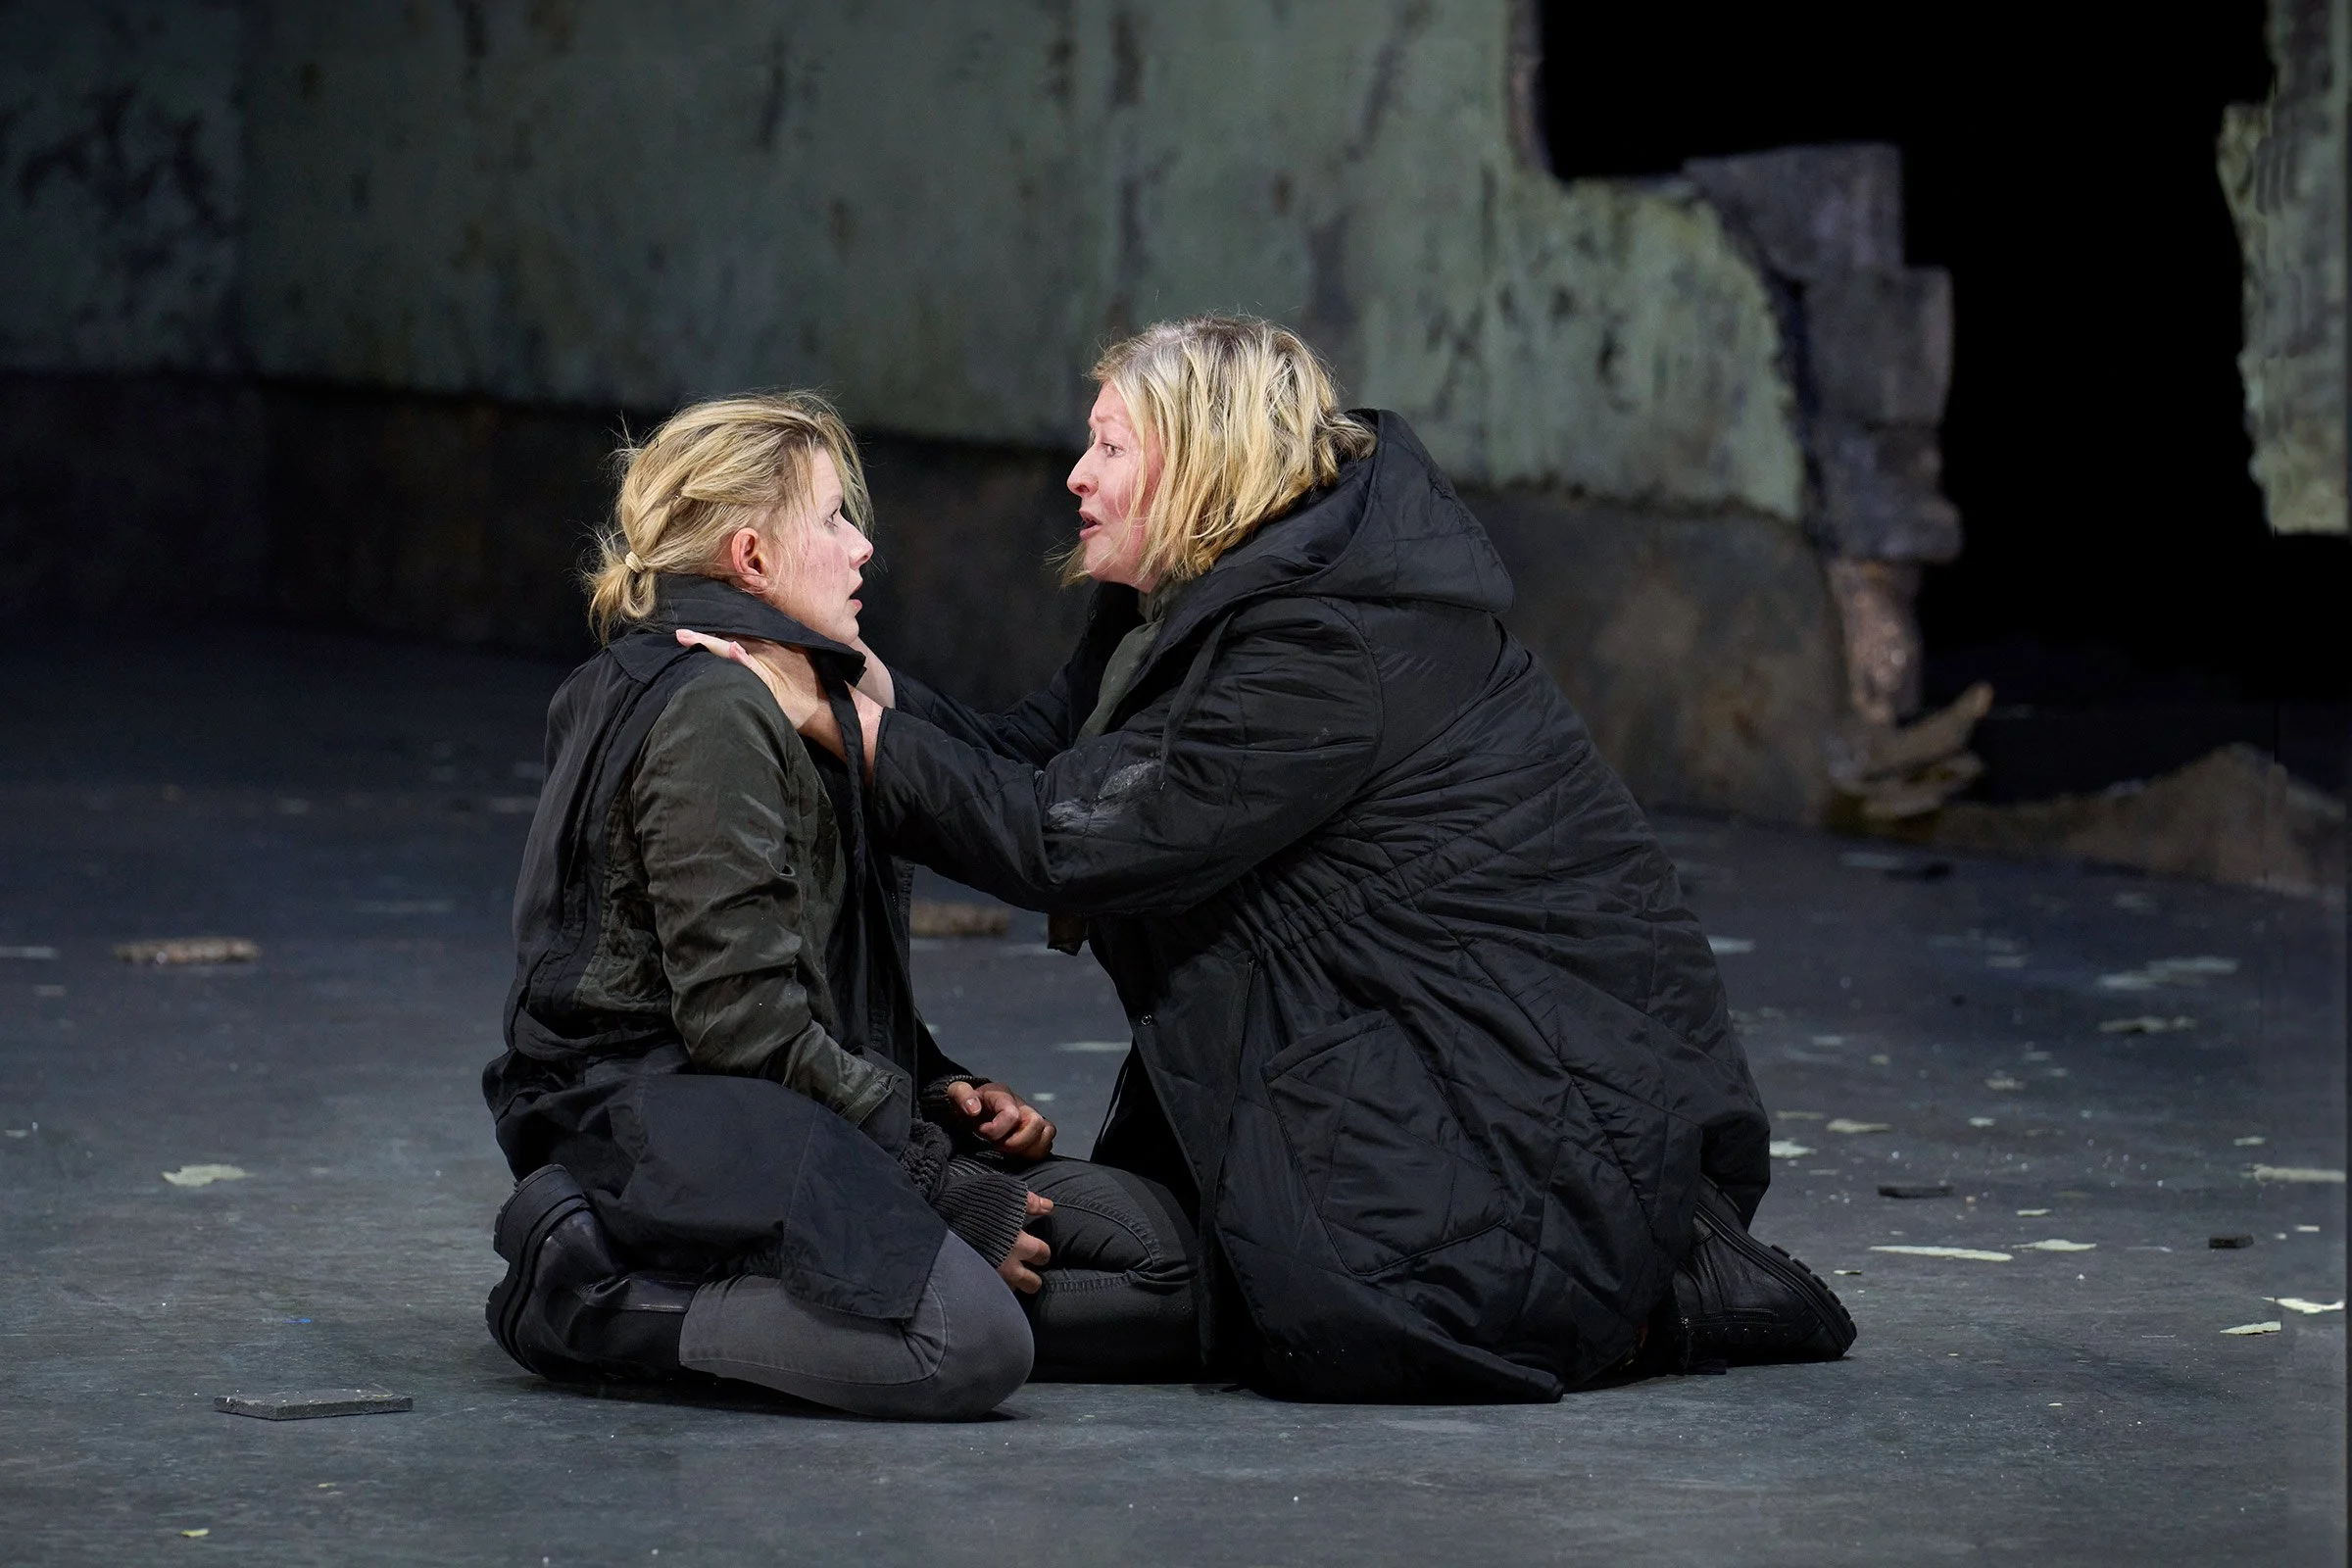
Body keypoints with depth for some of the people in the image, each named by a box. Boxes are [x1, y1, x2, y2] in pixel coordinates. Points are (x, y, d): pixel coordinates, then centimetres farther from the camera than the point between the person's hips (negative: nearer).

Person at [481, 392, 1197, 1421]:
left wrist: (940, 1093, 6)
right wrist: (945, 1185, -15)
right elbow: (742, 1017, -18)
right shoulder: (710, 716, -11)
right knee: (973, 1344, -31)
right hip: (671, 1126, -10)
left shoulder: (784, 701, 22)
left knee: (1161, 1249, -4)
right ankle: (605, 1296, -16)